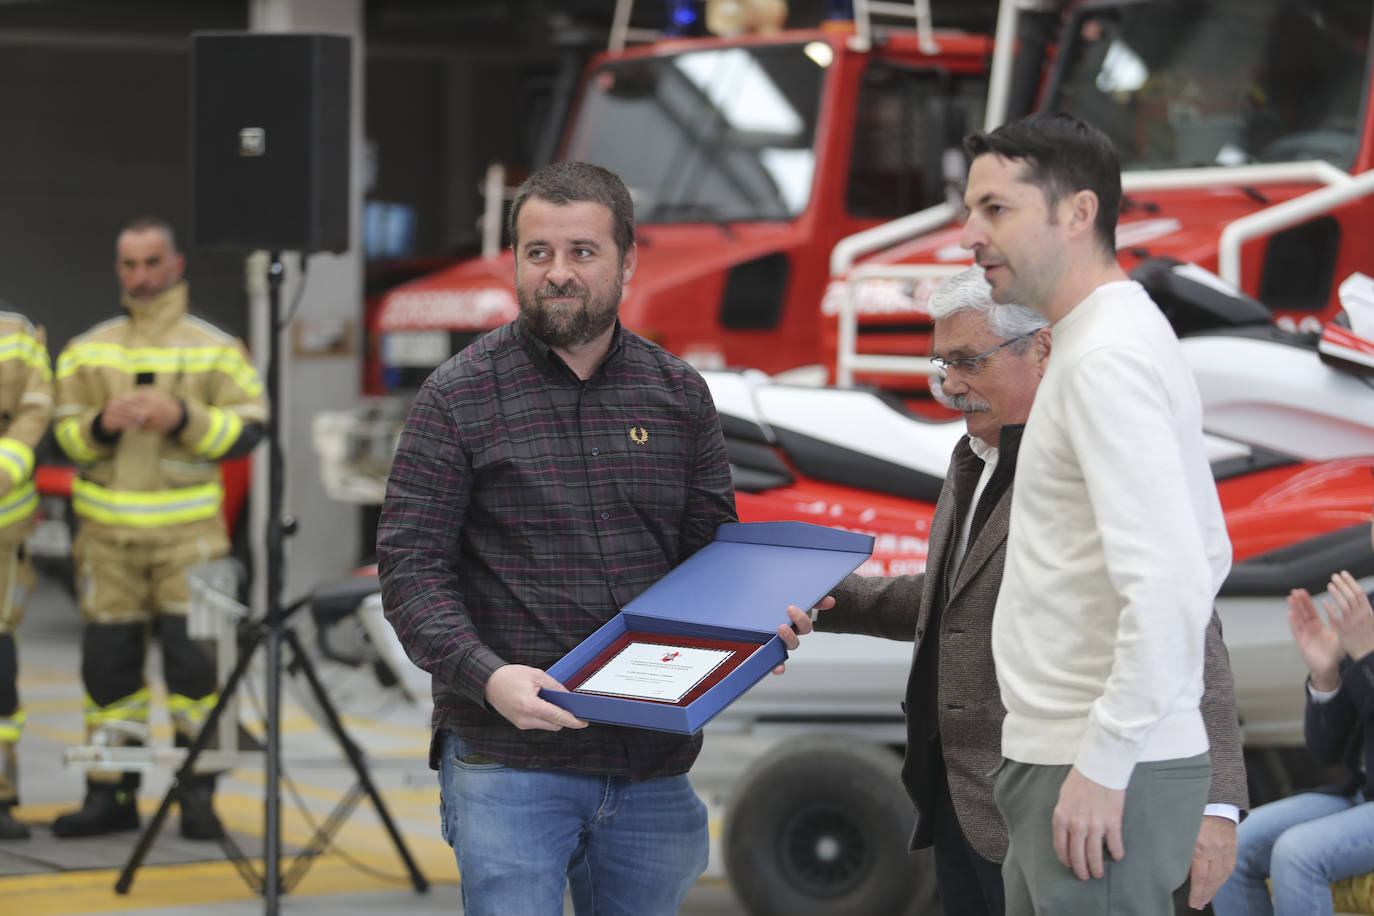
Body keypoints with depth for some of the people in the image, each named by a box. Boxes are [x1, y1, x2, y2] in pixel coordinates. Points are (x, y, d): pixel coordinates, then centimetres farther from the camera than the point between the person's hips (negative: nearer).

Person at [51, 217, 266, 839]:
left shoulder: (215, 349, 6)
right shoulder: (87, 351, 12)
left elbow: (248, 429, 0)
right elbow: (64, 435, 10)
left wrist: (183, 418, -15)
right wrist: (101, 424, -11)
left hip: (189, 532, -2)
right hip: (107, 535, 2)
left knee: (194, 658, -5)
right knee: (108, 659, 3)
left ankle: (198, 794, 4)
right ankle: (110, 794, 11)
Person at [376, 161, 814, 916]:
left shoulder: (678, 393, 10)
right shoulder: (459, 395, -2)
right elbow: (409, 565, -6)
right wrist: (486, 674, -22)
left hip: (651, 764, 4)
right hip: (508, 761, -4)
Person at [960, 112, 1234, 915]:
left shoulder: (1105, 358, -16)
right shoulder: (1134, 337, 17)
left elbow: (1169, 583, -24)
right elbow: (1209, 553, 23)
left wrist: (1104, 763, -21)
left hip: (1101, 783, -10)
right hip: (1070, 757, 10)